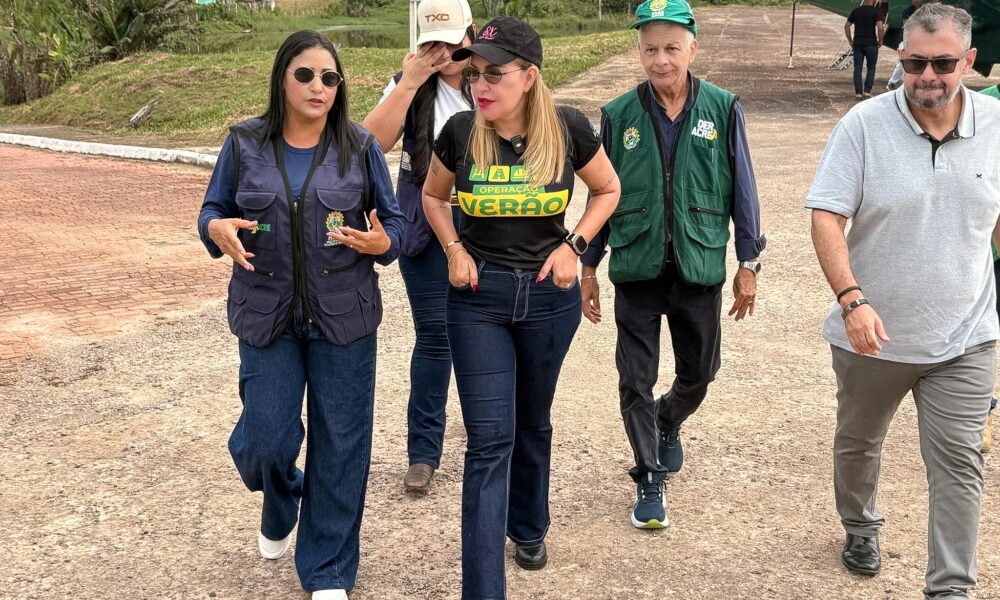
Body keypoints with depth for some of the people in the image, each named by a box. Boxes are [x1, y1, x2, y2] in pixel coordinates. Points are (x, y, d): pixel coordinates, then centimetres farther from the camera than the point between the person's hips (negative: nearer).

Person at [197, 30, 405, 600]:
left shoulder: (360, 146, -1)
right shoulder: (244, 144, 0)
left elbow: (395, 222, 2)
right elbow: (213, 209, 8)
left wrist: (380, 242, -21)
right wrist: (217, 229, -16)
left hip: (344, 318, 0)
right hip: (267, 315, 1)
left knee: (340, 446, 4)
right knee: (265, 441, 0)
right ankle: (282, 503, 39)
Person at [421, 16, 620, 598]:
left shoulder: (567, 127, -11)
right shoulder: (461, 131, -9)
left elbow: (608, 190, 6)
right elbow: (433, 196, 10)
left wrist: (574, 245, -8)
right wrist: (454, 249, -5)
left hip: (548, 294, 1)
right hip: (478, 296, -1)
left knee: (533, 423, 19)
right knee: (489, 440, -5)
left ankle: (529, 528, 45)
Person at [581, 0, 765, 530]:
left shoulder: (723, 110, -3)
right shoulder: (618, 116, -2)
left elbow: (742, 189, 2)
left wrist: (749, 263, 2)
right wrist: (588, 267, 7)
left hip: (699, 268, 1)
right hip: (636, 270, 0)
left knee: (698, 372, 15)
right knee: (636, 381, 3)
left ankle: (668, 424, 48)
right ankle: (650, 480, 20)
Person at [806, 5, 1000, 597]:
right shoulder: (864, 124, -13)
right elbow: (827, 217, -15)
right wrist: (851, 299, -27)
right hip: (872, 334, 0)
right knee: (857, 444, 20)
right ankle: (861, 527, 48)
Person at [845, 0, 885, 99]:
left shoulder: (856, 11, 6)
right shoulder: (876, 11, -7)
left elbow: (846, 26, 7)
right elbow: (880, 28, -17)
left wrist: (850, 40, 12)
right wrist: (880, 40, -3)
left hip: (857, 44, 3)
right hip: (871, 44, -3)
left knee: (857, 69, 6)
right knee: (871, 68, 10)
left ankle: (858, 92, 3)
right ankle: (867, 91, 1)